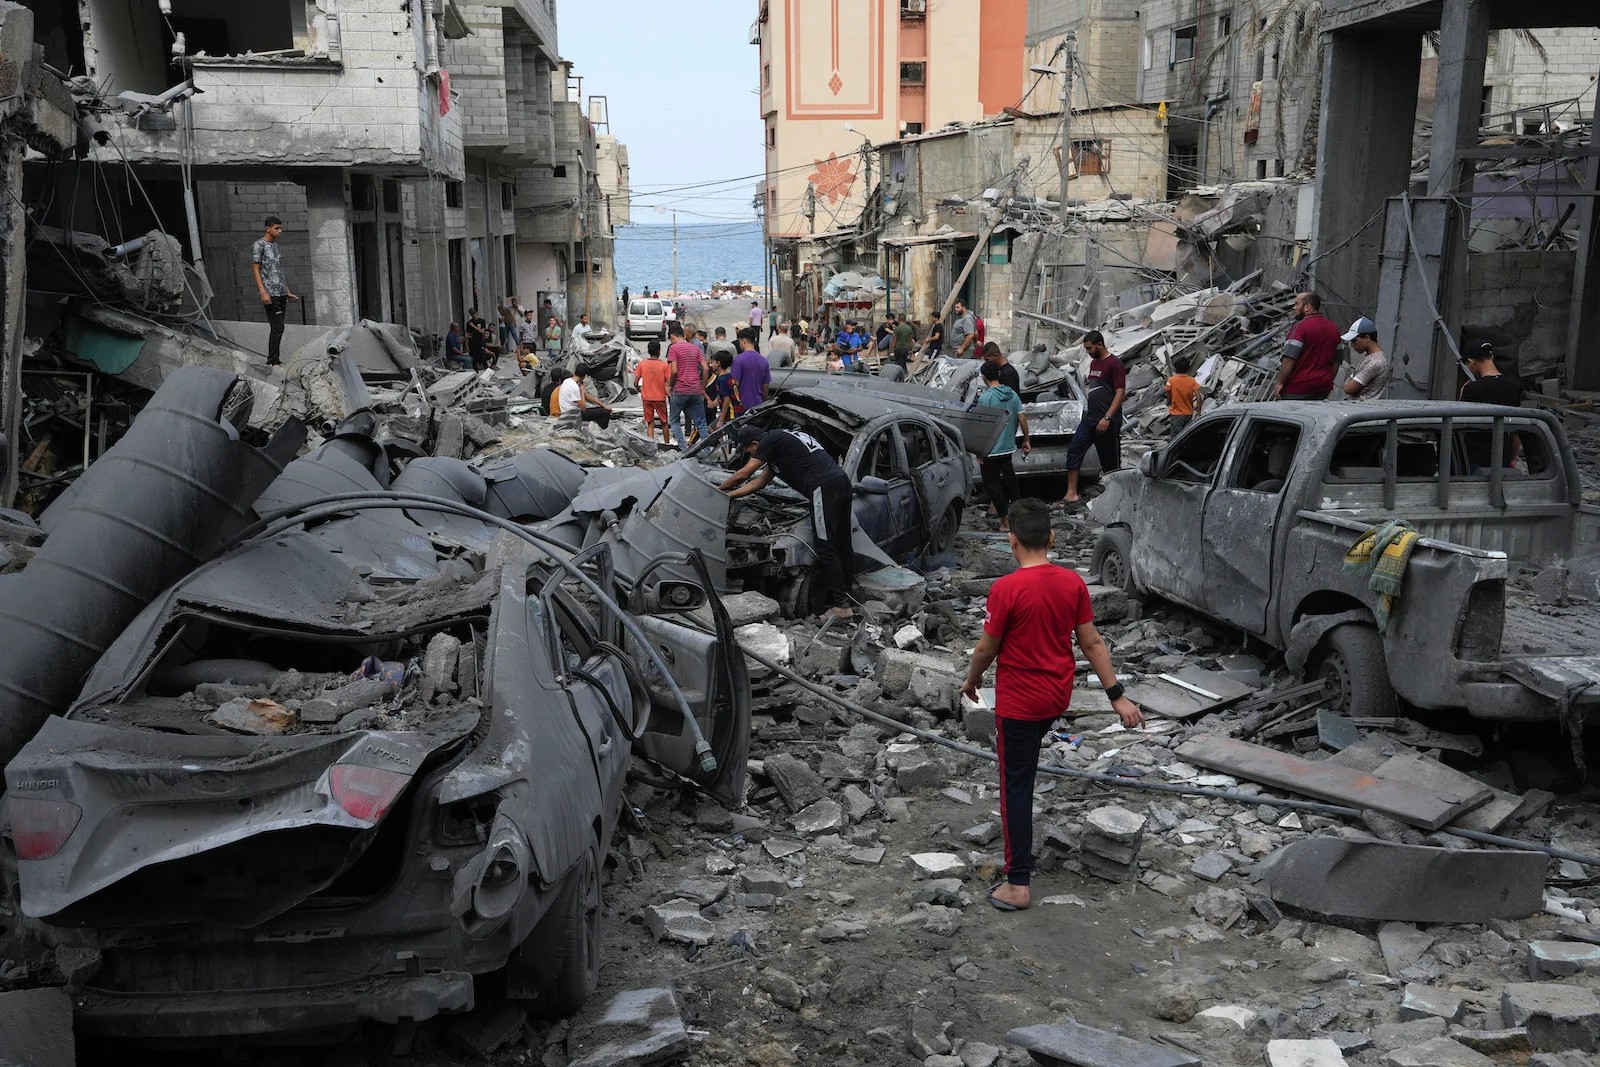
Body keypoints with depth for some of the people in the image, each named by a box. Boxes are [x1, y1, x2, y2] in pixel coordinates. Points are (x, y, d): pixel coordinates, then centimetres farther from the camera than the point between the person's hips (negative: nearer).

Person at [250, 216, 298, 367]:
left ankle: (275, 360, 9)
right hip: (270, 295, -8)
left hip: (281, 294, 8)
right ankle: (272, 361, -10)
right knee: (277, 327, -13)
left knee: (278, 328, 6)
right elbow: (255, 270, -9)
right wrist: (263, 293, -17)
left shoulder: (276, 247, 19)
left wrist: (288, 292, 21)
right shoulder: (258, 246, -5)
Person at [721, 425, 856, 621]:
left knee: (826, 548, -7)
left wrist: (718, 489, 24)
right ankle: (846, 596, 20)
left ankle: (841, 605, -8)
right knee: (842, 545, 13)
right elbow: (759, 482, 37)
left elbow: (743, 475, 8)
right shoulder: (784, 439, 32)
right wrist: (728, 496, 40)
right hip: (842, 481, 10)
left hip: (824, 486, -10)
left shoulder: (771, 440, 3)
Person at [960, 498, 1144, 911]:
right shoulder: (1073, 582, -6)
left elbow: (987, 648, -12)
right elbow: (1092, 643, -3)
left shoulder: (1006, 589, -22)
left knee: (1016, 786, 2)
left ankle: (1018, 885, 6)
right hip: (1057, 696, 7)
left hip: (1019, 702, -6)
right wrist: (1117, 695, 3)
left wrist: (971, 680, 7)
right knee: (1023, 766, 31)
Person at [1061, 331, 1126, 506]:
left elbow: (1121, 393, -16)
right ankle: (1071, 493, -3)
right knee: (1073, 451, -3)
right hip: (1089, 419, 8)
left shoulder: (1114, 364, -11)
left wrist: (1107, 418, -22)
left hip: (1108, 422, -8)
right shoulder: (1093, 363, 16)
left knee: (1110, 461, 1)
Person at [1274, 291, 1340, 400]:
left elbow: (1289, 360, -18)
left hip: (1298, 388, -7)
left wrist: (1280, 383, -14)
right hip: (1323, 388, 7)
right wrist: (1329, 381, 28)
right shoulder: (1334, 328, 13)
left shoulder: (1300, 326, -12)